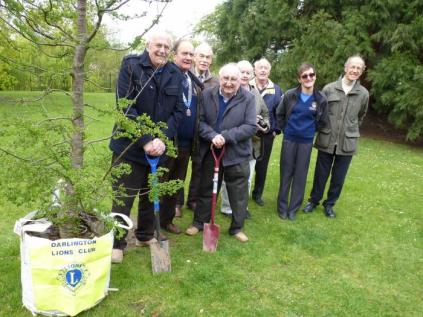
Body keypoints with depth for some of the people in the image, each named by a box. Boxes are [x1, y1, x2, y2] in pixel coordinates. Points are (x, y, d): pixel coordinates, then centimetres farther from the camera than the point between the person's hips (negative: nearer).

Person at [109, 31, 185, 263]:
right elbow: (126, 107, -14)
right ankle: (116, 244, 20)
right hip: (130, 145, -4)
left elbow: (178, 111, 1)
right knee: (123, 197, 4)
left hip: (159, 146, 4)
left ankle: (145, 236, 35)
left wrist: (162, 139, -12)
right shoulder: (131, 65, -8)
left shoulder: (174, 75, 4)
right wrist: (145, 140, -20)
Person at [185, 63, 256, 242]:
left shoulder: (248, 99, -6)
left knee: (238, 194, 8)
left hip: (237, 155, -1)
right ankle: (199, 222, 33)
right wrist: (212, 136, -21)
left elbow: (250, 127, -11)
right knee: (206, 190, 16)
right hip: (210, 152, 2)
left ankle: (237, 227, 27)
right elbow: (200, 120, -3)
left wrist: (226, 136, -20)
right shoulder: (207, 95, 0)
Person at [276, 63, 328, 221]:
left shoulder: (321, 99, -6)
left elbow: (322, 122, 7)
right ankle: (282, 207, 21)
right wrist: (286, 129, 8)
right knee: (286, 173, 7)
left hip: (306, 141, 1)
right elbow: (279, 114, 7)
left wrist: (310, 130, 10)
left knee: (301, 175, 7)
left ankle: (293, 208, 21)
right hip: (289, 139, 0)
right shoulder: (290, 95, -8)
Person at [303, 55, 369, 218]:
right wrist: (322, 129, 8)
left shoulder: (363, 93, 1)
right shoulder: (329, 88, -4)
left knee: (338, 177, 11)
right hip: (326, 141, -1)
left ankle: (330, 204, 31)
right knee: (320, 174, 11)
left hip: (347, 143, 1)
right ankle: (314, 200, 31)